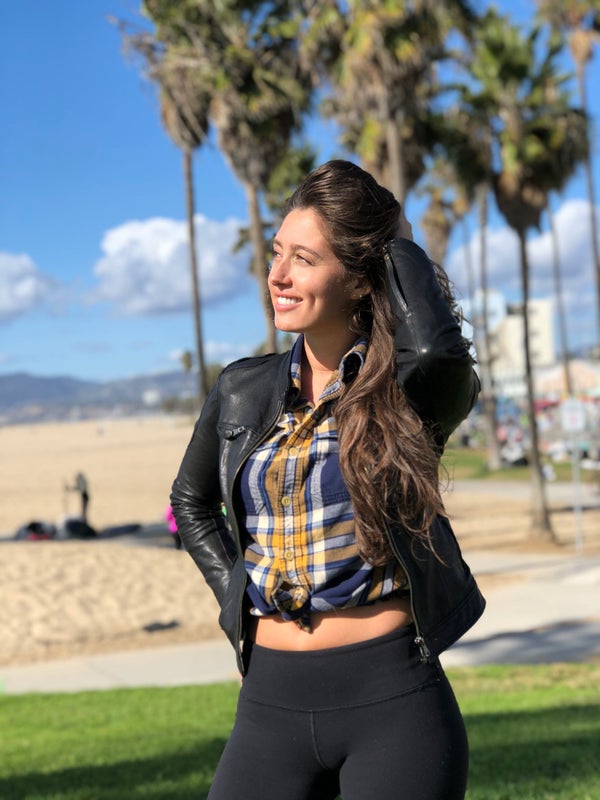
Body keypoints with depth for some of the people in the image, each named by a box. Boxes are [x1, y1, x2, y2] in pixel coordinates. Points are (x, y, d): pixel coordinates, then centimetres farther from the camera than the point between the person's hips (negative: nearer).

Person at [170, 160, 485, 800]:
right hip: (272, 704, 4)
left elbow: (436, 344, -30)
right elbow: (191, 502, 25)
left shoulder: (409, 392, -5)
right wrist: (234, 591, 10)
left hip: (393, 703, -3)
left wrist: (399, 239, -11)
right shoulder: (242, 392, 7)